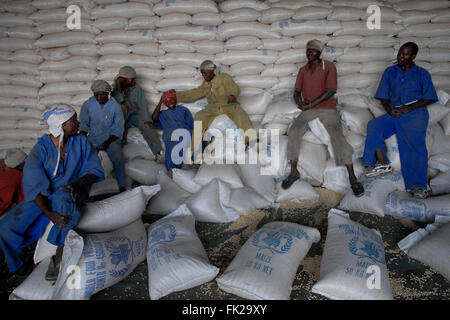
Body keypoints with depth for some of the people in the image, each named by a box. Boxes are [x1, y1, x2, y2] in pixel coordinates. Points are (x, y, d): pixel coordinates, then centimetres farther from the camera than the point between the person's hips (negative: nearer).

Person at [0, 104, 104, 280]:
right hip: (42, 199, 1)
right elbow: (34, 187, -16)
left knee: (62, 198, -39)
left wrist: (78, 183, -24)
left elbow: (95, 169, -2)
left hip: (71, 194, -1)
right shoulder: (39, 150, -8)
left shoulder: (81, 142, -1)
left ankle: (59, 256, -25)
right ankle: (19, 266, 10)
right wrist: (49, 214, -31)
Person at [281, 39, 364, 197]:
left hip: (327, 108, -3)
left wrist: (311, 104, -19)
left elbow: (331, 91, -11)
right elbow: (296, 92, 9)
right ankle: (294, 172, -12)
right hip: (308, 110, 4)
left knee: (337, 137, -23)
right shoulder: (303, 70, 12)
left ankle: (352, 178, -16)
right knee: (293, 132, -22)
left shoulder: (329, 67, -2)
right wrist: (300, 102, -15)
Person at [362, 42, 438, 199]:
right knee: (373, 125, -26)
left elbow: (430, 98, 6)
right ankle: (382, 163, -28)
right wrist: (389, 109, -7)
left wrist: (411, 107, -12)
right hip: (394, 114, 3)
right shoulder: (390, 72, 21)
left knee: (413, 142, -24)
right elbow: (383, 96, 14)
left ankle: (418, 185, -22)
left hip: (415, 112, -3)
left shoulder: (422, 74, 15)